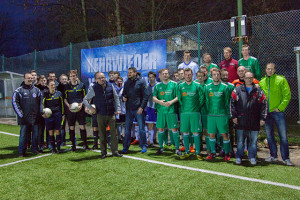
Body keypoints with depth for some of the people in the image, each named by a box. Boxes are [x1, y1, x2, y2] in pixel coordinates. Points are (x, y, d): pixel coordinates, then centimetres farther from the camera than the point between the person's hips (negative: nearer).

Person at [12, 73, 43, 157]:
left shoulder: (36, 90, 11)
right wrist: (20, 114, -9)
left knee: (36, 133, 8)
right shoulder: (19, 90, -1)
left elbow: (41, 101, 16)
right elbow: (15, 102, -3)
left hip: (35, 116, 4)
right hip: (24, 117, -3)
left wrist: (40, 112, 6)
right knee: (23, 134, 0)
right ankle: (21, 152, 9)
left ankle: (34, 149, 21)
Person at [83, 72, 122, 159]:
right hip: (101, 115, -1)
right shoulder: (93, 88, -3)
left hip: (111, 114, 1)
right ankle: (103, 152, 18)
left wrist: (118, 109, 4)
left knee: (114, 133, 2)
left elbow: (116, 98, 10)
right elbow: (85, 99, 5)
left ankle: (115, 151, 12)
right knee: (102, 134, 6)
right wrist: (90, 108, -9)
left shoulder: (110, 86, 1)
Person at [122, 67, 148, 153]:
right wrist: (123, 97, -1)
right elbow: (124, 93, 24)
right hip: (129, 109, 4)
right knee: (127, 129, 8)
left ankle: (143, 146, 15)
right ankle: (125, 147, 18)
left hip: (139, 109, -4)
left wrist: (141, 107, -14)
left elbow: (145, 96, -6)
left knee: (141, 128, 2)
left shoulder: (141, 81, -2)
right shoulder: (126, 83, 13)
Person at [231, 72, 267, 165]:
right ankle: (238, 157, 19)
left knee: (253, 140, 7)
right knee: (240, 141, 6)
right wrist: (233, 116, -1)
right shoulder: (237, 90, 5)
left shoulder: (259, 91, 7)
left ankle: (252, 157, 21)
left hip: (254, 121, 1)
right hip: (241, 121, -1)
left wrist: (262, 118, 2)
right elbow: (232, 103, 5)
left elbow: (264, 105, 7)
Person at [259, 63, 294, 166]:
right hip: (266, 113, 4)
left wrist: (280, 108, -11)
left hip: (278, 112, -4)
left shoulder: (281, 80, -1)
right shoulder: (261, 82, 9)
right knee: (269, 136, 11)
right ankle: (273, 155, 24)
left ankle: (285, 158, 8)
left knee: (283, 136, -2)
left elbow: (287, 95, -4)